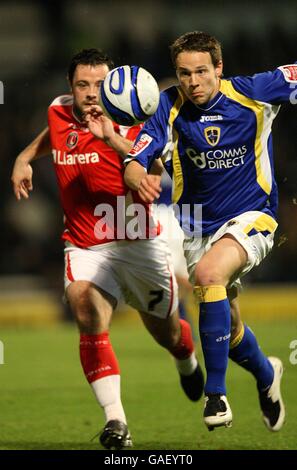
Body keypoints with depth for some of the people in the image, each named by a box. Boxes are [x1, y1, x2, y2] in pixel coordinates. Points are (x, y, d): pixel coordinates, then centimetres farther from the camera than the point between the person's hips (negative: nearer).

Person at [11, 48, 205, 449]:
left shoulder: (129, 125, -16)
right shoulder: (59, 113, -2)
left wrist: (112, 139, -47)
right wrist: (25, 158, 16)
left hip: (139, 246, -2)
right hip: (85, 247, 2)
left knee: (167, 333, 15)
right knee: (88, 313, -27)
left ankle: (188, 363, 55)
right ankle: (115, 420, -30)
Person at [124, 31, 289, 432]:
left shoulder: (252, 94, -13)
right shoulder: (169, 108, -10)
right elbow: (134, 162, -17)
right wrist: (139, 179, -40)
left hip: (250, 217, -4)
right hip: (197, 227, 4)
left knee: (208, 273, -34)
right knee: (230, 330, 13)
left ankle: (216, 393, -27)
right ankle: (266, 374, 50)